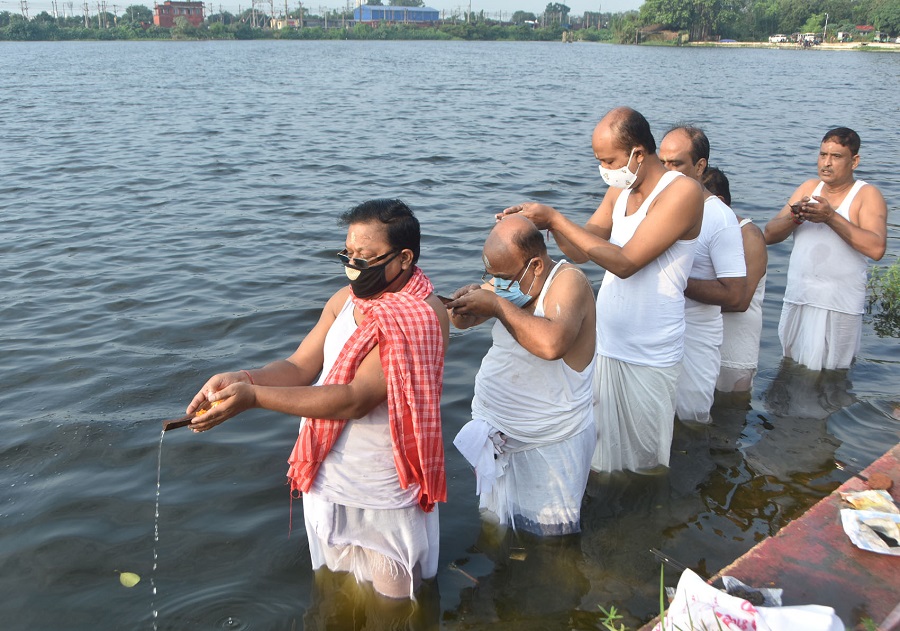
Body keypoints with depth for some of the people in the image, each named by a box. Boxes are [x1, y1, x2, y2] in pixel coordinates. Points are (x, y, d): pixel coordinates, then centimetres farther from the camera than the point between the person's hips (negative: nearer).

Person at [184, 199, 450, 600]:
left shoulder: (424, 317, -23)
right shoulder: (345, 300, 2)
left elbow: (354, 398, -30)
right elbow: (298, 368, 0)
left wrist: (254, 396, -34)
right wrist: (241, 379, -21)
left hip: (384, 494, -6)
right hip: (326, 478, 7)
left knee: (392, 598, 15)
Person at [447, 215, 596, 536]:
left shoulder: (568, 281, -22)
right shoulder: (517, 282, 1)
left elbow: (552, 344, -42)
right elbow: (462, 321, 13)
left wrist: (497, 305, -32)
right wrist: (463, 302, -11)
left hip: (548, 447, -8)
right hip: (498, 436, 8)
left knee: (548, 534, 8)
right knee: (494, 524, 23)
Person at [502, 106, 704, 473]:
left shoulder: (682, 192, -16)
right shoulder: (619, 191, 8)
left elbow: (625, 262, -23)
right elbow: (580, 251, 10)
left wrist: (556, 219, -21)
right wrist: (549, 222, -10)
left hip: (647, 358, -6)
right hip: (604, 343, 6)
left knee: (644, 460, 10)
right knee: (596, 449, 12)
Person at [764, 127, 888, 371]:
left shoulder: (867, 195, -6)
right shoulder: (809, 188, 9)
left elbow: (876, 248, -23)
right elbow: (769, 235, 2)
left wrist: (831, 217, -26)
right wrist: (795, 217, -16)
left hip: (840, 307, -4)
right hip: (796, 301, 5)